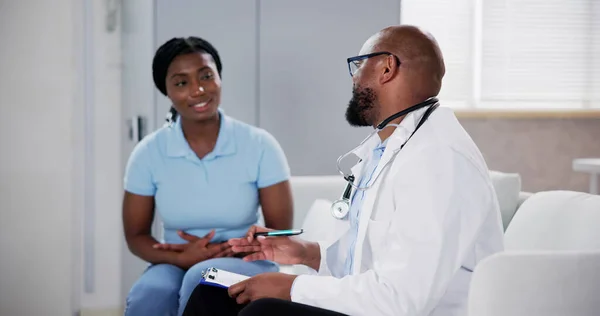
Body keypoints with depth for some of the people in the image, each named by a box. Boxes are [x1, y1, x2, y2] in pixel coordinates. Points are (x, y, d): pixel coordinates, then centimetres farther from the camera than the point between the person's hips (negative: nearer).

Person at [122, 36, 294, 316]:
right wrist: (183, 258, -16)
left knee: (202, 278, -35)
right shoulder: (148, 153, -3)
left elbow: (280, 232, -2)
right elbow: (136, 236, 4)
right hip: (176, 265, 1)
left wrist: (225, 250, -19)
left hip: (245, 265, -1)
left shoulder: (260, 145, -7)